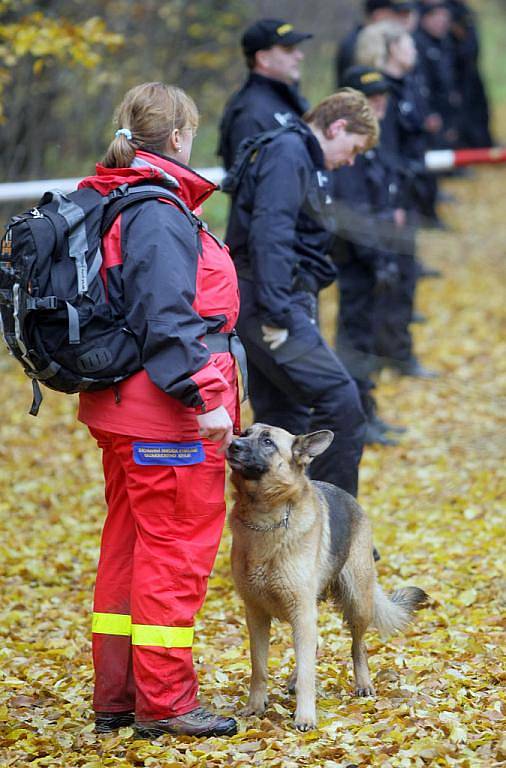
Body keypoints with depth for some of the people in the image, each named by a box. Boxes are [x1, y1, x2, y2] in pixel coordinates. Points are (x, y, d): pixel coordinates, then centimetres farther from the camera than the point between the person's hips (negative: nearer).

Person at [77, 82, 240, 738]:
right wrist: (203, 397, -22)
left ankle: (115, 696, 22)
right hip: (167, 414, -10)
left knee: (128, 548, 15)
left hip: (122, 411, 10)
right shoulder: (158, 216, -18)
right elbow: (166, 321, -23)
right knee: (178, 553, -2)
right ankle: (164, 703, 3)